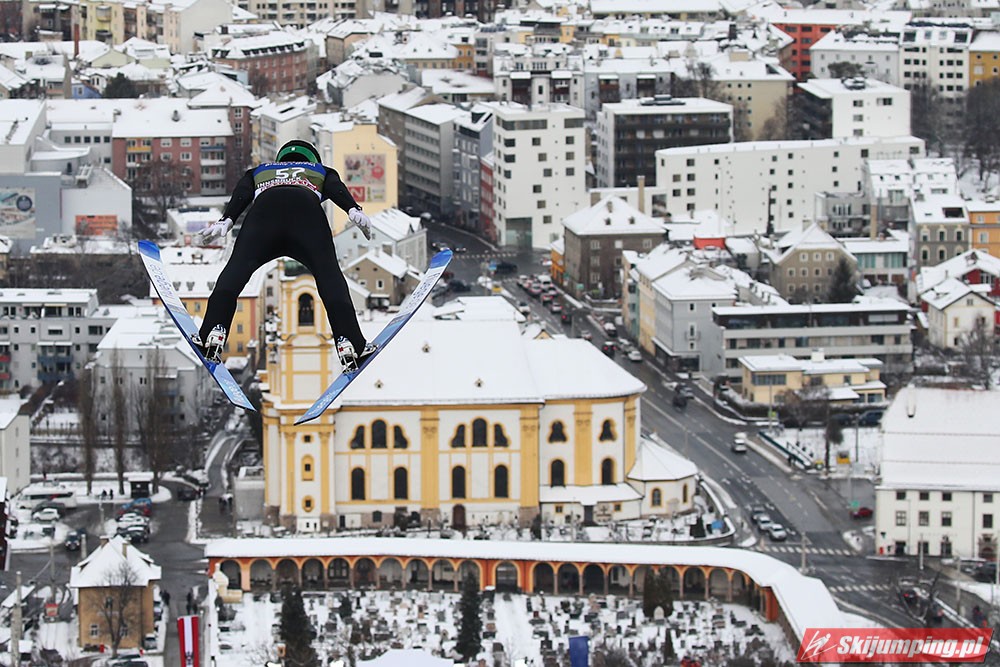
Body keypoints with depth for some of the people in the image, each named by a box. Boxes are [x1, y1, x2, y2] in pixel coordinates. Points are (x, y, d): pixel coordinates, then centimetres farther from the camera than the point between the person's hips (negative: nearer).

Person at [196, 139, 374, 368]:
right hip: (308, 210, -1)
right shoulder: (322, 172, 41)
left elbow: (241, 194, 22)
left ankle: (213, 334, -24)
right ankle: (349, 343, -18)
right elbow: (337, 189, 19)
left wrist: (226, 220, 7)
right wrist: (354, 210, 1)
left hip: (265, 206, 1)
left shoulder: (258, 172, 43)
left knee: (237, 268, -4)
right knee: (329, 274, -2)